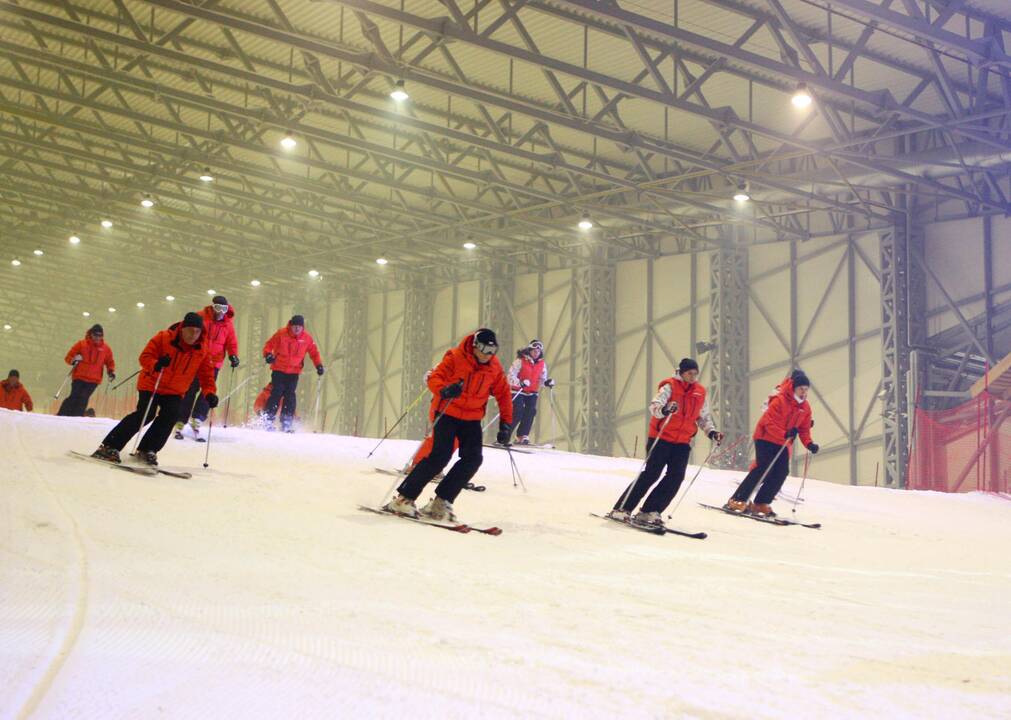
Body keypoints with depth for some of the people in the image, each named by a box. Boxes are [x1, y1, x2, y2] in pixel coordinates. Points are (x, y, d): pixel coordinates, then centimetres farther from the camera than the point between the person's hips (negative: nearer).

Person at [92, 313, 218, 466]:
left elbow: (206, 375, -2)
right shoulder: (163, 338, -14)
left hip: (174, 391, 4)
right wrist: (156, 365, -36)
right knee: (145, 415, -19)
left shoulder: (202, 352, -5)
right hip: (151, 384, -4)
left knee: (170, 416, -19)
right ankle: (109, 446, -12)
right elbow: (145, 356, -15)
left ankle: (147, 450, -2)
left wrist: (209, 393, -19)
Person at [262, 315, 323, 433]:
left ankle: (286, 423, -2)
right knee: (276, 393, -9)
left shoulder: (307, 338, 0)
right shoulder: (281, 334, -7)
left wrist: (319, 365, -3)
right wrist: (268, 355, -20)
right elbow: (269, 345, -1)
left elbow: (314, 352, 10)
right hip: (279, 370, -2)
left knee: (290, 396, -5)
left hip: (294, 372, 2)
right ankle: (267, 420, -3)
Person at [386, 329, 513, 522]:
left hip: (472, 419, 5)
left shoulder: (495, 368, 0)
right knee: (440, 456, -18)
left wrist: (505, 423, 0)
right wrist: (445, 391, -38)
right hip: (447, 413, -5)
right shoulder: (455, 357, -12)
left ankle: (441, 503, -3)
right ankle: (404, 498, -8)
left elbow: (503, 395, 7)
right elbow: (434, 379, -16)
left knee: (473, 458, -12)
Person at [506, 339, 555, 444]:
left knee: (531, 412, -9)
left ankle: (522, 437, 0)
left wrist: (547, 382, -10)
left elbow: (542, 379, 12)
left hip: (532, 392, 5)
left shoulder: (542, 364, 6)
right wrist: (520, 382, -32)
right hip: (518, 391, -5)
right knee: (517, 413, -14)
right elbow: (511, 375, -15)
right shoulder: (520, 361, -10)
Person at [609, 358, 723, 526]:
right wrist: (664, 409, -42)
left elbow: (704, 417, 21)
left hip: (683, 442, 5)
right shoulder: (670, 387, -7)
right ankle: (622, 509, -3)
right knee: (651, 473, -10)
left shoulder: (700, 392, 10)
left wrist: (712, 432, 5)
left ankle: (650, 512, -1)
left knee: (676, 477, -8)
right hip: (661, 438, -5)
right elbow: (654, 405, -21)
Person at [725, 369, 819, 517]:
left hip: (783, 444, 7)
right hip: (766, 438, -7)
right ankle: (737, 500, -15)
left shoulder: (805, 407, 5)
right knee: (763, 469, -18)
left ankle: (761, 504, 4)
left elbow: (804, 429, 8)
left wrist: (809, 444, -10)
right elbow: (769, 422, -23)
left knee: (781, 473, -5)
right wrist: (784, 434, -35)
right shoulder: (780, 400, -17)